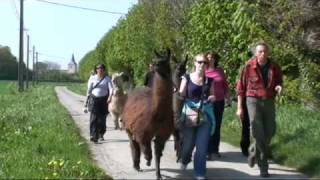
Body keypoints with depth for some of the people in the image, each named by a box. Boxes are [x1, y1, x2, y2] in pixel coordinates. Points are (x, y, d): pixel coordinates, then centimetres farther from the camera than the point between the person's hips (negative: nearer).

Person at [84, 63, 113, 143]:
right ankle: (93, 136, -17)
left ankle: (101, 134, 28)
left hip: (104, 100, 1)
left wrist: (110, 97, -28)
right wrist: (87, 100, 5)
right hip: (94, 99, -1)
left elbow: (111, 88, -10)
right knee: (94, 118, -12)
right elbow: (89, 89, 7)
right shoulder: (92, 78, 4)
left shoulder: (107, 79, 3)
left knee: (102, 118, 7)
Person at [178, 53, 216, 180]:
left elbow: (213, 95, 13)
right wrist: (176, 92, -24)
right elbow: (181, 95, -3)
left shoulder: (209, 80, 6)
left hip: (206, 114, 2)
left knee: (202, 145, -2)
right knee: (188, 142, 10)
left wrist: (211, 98, -9)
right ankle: (185, 160, 44)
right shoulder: (187, 78, -1)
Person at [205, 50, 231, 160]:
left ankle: (215, 150, 18)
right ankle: (207, 151, 3)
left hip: (219, 102, 4)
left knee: (217, 126, 9)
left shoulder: (220, 71, 9)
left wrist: (228, 98, 10)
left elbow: (225, 86, 14)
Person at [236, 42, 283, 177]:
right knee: (258, 132, -13)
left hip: (269, 101, 4)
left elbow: (279, 81, 17)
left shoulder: (274, 67, 0)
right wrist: (239, 107, -1)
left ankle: (253, 152, 35)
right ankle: (263, 166, -5)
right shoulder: (249, 66, -8)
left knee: (269, 132, 7)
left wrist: (279, 87, -9)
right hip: (253, 100, -4)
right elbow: (241, 87, 0)